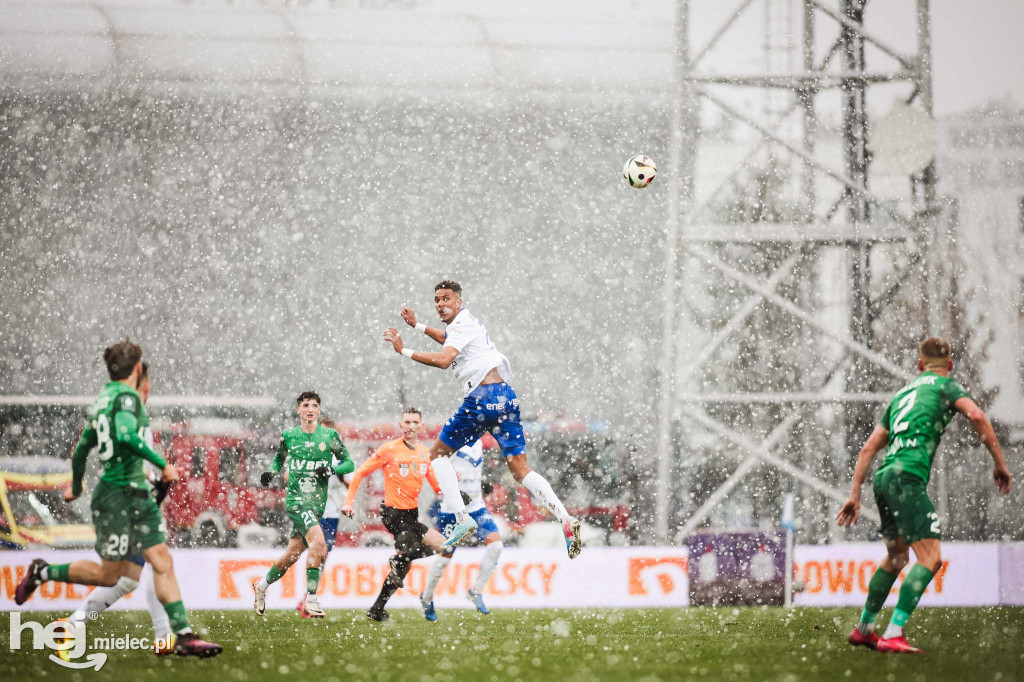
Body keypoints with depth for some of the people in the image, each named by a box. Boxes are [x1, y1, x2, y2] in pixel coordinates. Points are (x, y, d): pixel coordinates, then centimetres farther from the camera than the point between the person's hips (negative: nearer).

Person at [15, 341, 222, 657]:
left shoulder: (104, 399, 14)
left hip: (137, 494, 9)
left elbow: (81, 449, 23)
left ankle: (184, 637, -6)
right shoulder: (126, 396, -12)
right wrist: (162, 465, -28)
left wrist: (76, 487, 37)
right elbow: (126, 435, -31)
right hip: (117, 494, -9)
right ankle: (43, 572, 18)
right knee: (109, 575, 0)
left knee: (162, 562, -1)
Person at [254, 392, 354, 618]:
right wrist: (271, 472, 2)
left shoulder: (329, 436, 2)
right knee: (318, 542, -25)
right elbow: (279, 457, 22)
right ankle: (311, 599, -18)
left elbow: (349, 463, 6)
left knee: (292, 554, 10)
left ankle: (262, 586, 36)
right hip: (296, 498, -3)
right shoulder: (288, 435, 4)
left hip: (318, 502, 3)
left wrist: (332, 469, -13)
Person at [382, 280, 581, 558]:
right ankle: (566, 519, -14)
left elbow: (443, 359, -22)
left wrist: (404, 351, -17)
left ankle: (462, 518, -9)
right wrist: (418, 326, 43)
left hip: (484, 396, -9)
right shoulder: (465, 322, 24)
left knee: (438, 453, 5)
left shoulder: (462, 323, -5)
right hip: (505, 396, 9)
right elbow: (449, 341, 48)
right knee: (520, 469, 3)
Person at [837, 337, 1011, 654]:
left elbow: (869, 447, 25)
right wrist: (1000, 463, -6)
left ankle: (864, 628, 31)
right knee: (930, 558, -11)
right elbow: (976, 416, -12)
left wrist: (855, 494, 26)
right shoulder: (945, 386, 8)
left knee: (896, 557, 24)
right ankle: (893, 635, -23)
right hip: (907, 476, -8)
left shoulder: (902, 393, 27)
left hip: (884, 477, 8)